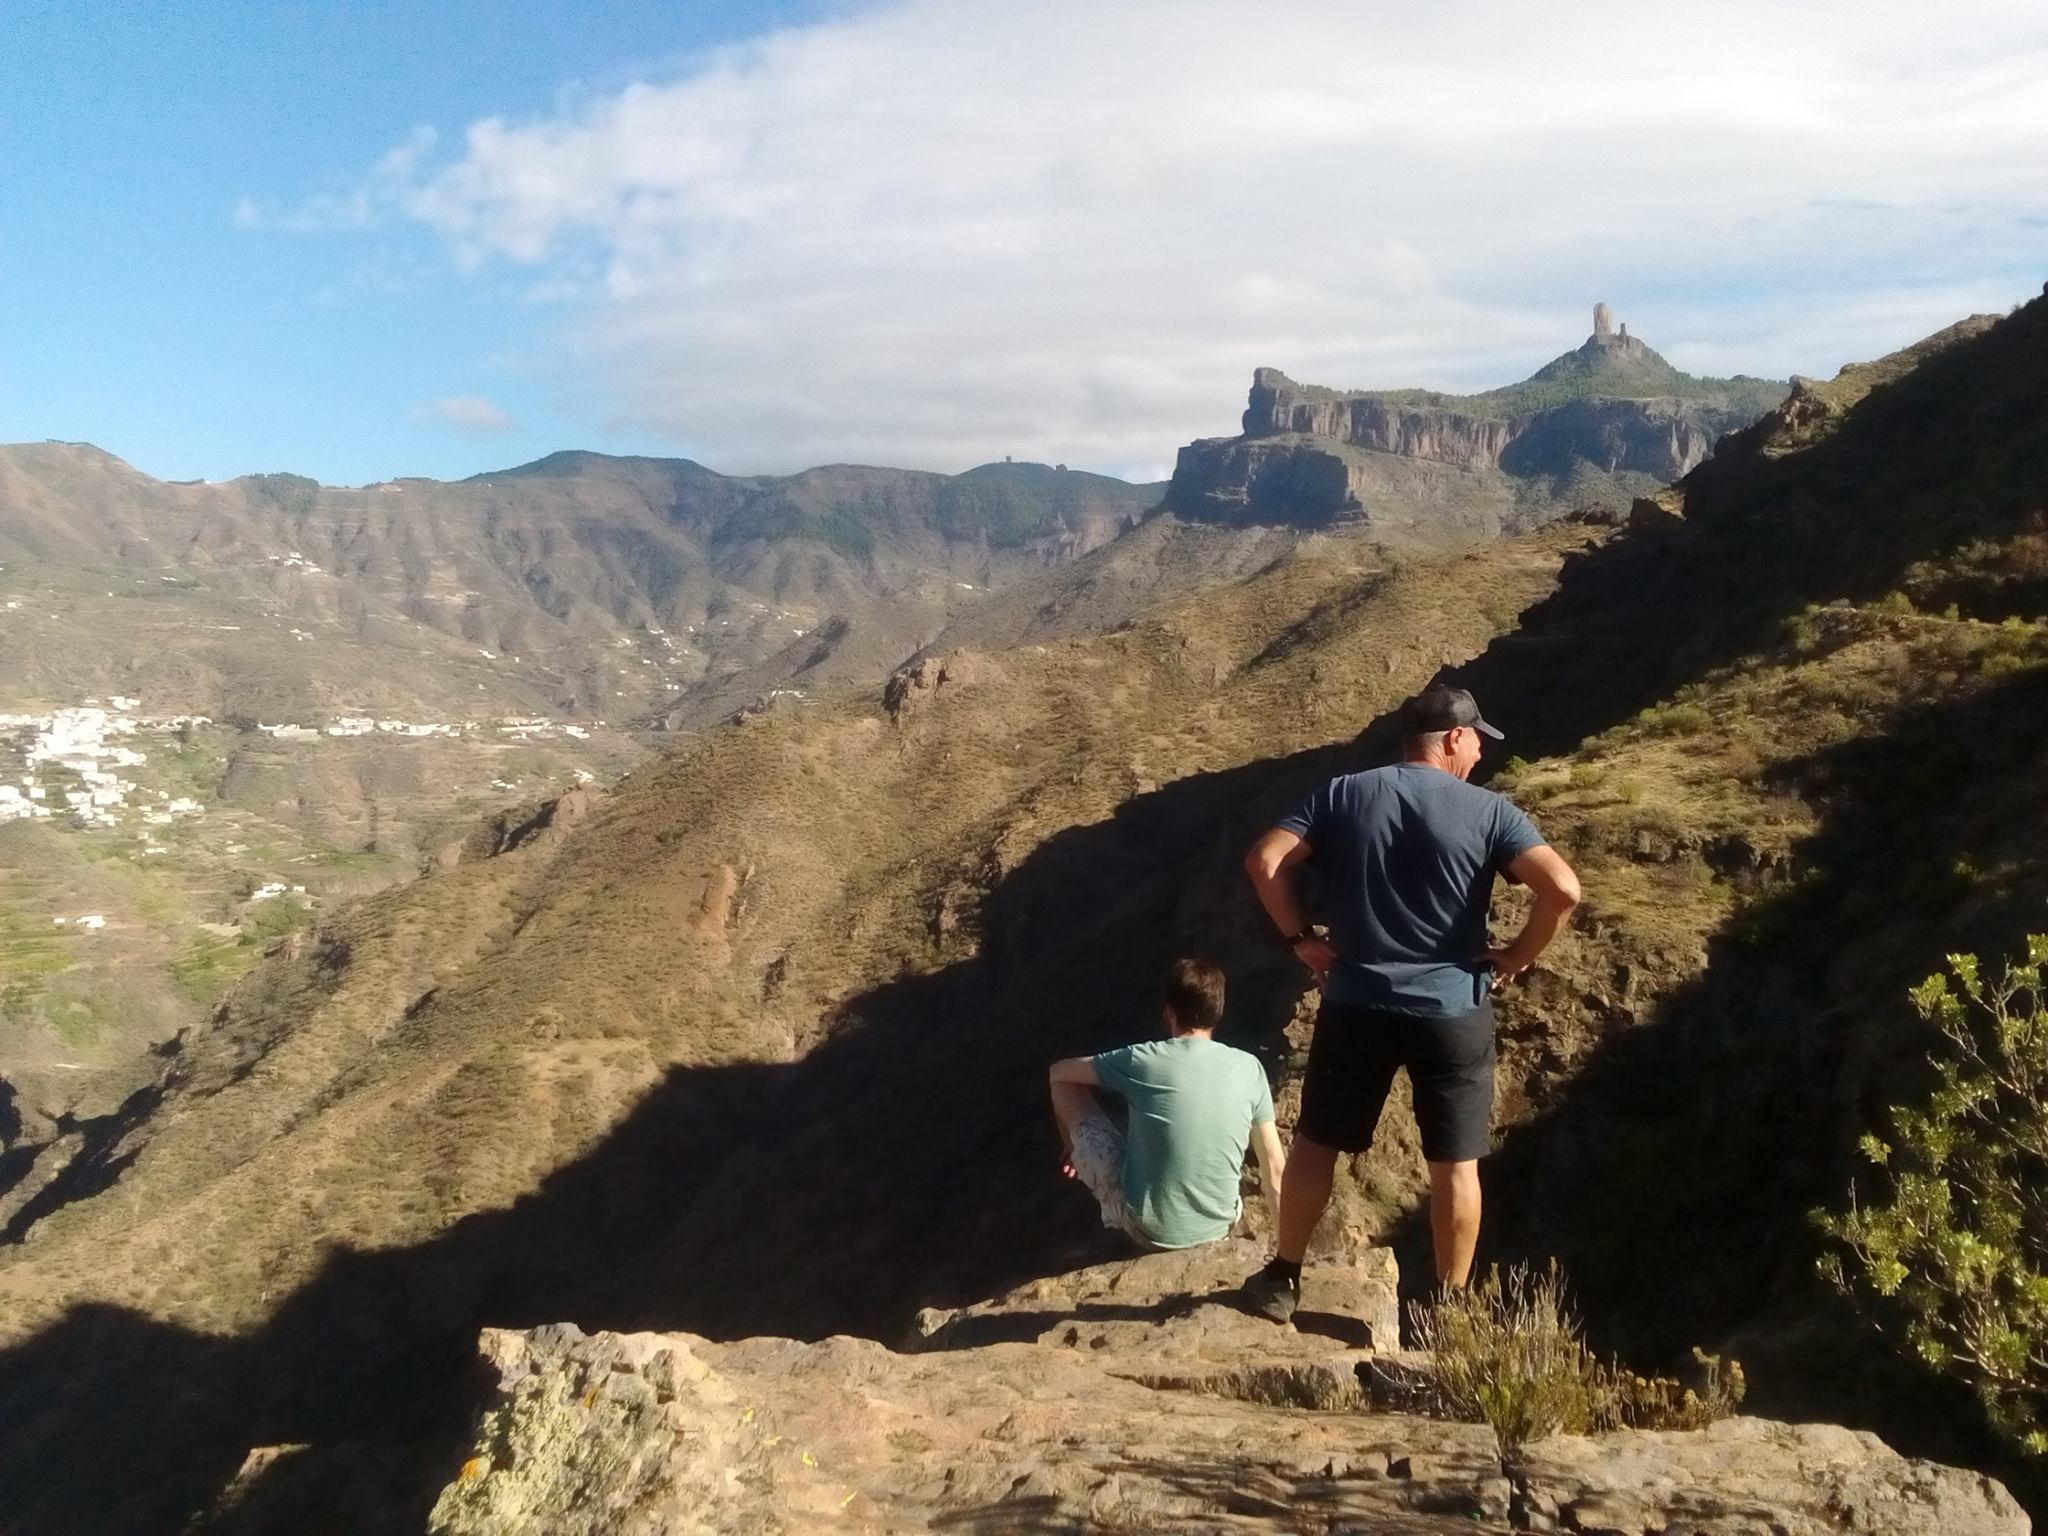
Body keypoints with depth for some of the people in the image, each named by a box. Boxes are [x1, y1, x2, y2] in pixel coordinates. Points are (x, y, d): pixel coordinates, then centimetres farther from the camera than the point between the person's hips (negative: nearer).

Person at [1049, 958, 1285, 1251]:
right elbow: (1274, 1166, 1)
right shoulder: (1249, 1067, -6)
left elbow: (1058, 1072, 5)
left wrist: (1072, 1145, 22)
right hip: (1216, 1227, 4)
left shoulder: (1144, 1059, -12)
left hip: (1144, 1225, -4)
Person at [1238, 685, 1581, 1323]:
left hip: (1356, 1006, 2)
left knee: (1315, 1144, 17)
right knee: (1455, 1165, 13)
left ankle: (1282, 1278, 27)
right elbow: (1563, 889, -16)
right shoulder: (1490, 811, -5)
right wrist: (1516, 958, -3)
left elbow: (1264, 861, -7)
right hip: (1454, 1012, -1)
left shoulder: (1342, 795, 1)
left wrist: (1301, 938, 2)